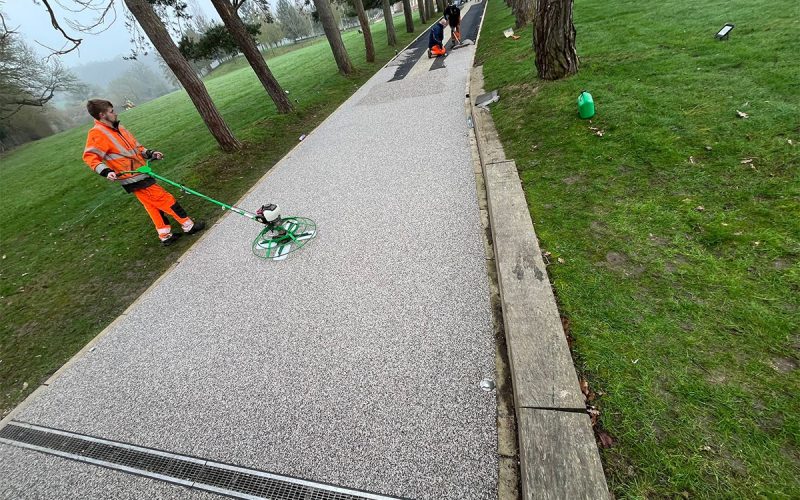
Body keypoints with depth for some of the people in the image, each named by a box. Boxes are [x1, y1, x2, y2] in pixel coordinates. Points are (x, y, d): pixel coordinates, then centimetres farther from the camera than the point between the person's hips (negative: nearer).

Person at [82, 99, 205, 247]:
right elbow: (89, 156, -15)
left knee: (153, 205, 12)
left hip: (139, 174, 9)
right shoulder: (97, 133, -12)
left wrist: (150, 153, 3)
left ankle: (165, 235, 19)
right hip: (133, 178, -9)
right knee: (165, 199, -6)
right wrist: (105, 171, -29)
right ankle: (188, 225, 2)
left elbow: (135, 147, 18)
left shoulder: (117, 128, 12)